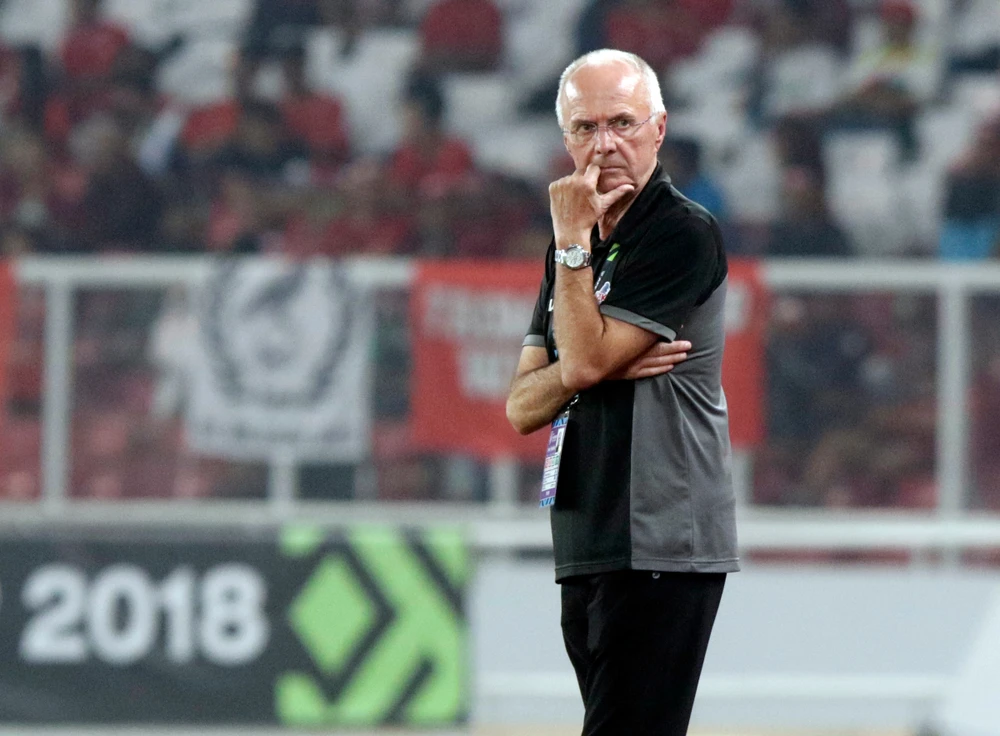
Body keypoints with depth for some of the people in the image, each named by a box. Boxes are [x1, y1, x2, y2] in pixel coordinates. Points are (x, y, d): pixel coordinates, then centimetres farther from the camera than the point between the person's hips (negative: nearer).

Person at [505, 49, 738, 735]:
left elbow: (587, 356, -15)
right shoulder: (583, 246, 19)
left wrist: (571, 238, -7)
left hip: (660, 547, -9)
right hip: (588, 551, 9)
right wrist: (589, 369, -8)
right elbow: (523, 407, 12)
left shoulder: (683, 233, -7)